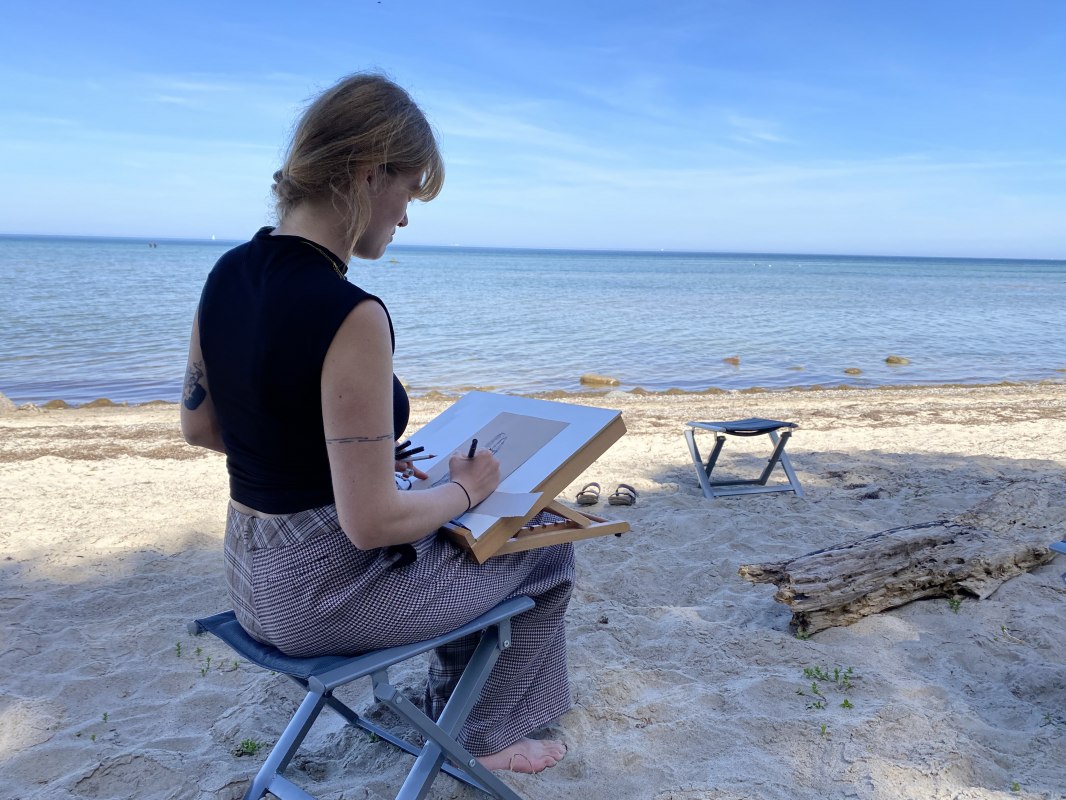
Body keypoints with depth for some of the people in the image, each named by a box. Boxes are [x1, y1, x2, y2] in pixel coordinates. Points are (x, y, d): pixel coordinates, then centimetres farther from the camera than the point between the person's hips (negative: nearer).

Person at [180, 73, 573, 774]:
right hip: (323, 596, -8)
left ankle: (452, 708, 44)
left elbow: (199, 426, 9)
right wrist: (466, 488, -8)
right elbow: (372, 522, -27)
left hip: (255, 579, 8)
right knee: (546, 550, 14)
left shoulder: (229, 274, -2)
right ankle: (484, 735, 34)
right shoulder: (350, 316, -28)